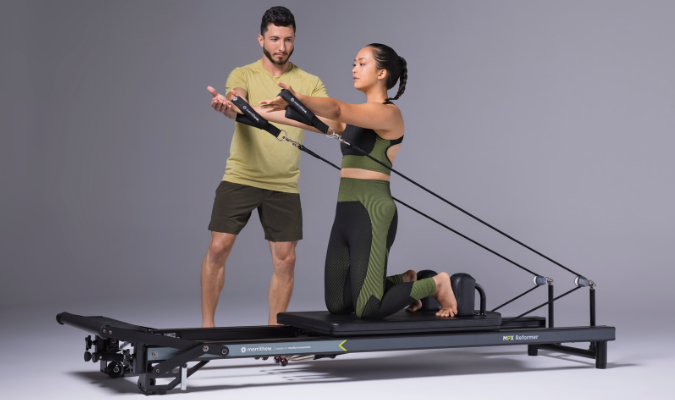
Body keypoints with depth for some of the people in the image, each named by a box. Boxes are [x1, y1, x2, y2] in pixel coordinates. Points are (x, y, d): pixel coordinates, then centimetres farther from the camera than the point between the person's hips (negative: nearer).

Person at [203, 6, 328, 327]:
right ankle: (207, 325, 8)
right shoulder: (244, 75, 0)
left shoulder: (310, 83, 5)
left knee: (285, 259, 2)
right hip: (240, 178, -2)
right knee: (218, 247, -6)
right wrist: (228, 103, -47)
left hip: (284, 185, 2)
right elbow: (236, 101, -23)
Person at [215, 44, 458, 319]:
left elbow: (337, 110, -26)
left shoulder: (389, 113, -8)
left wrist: (297, 98, -42)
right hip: (346, 213, 9)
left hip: (372, 213, -9)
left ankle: (435, 284, 10)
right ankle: (404, 282, 28)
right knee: (337, 304, 8)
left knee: (368, 310, -13)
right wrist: (248, 110, 12)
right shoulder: (357, 117, 19)